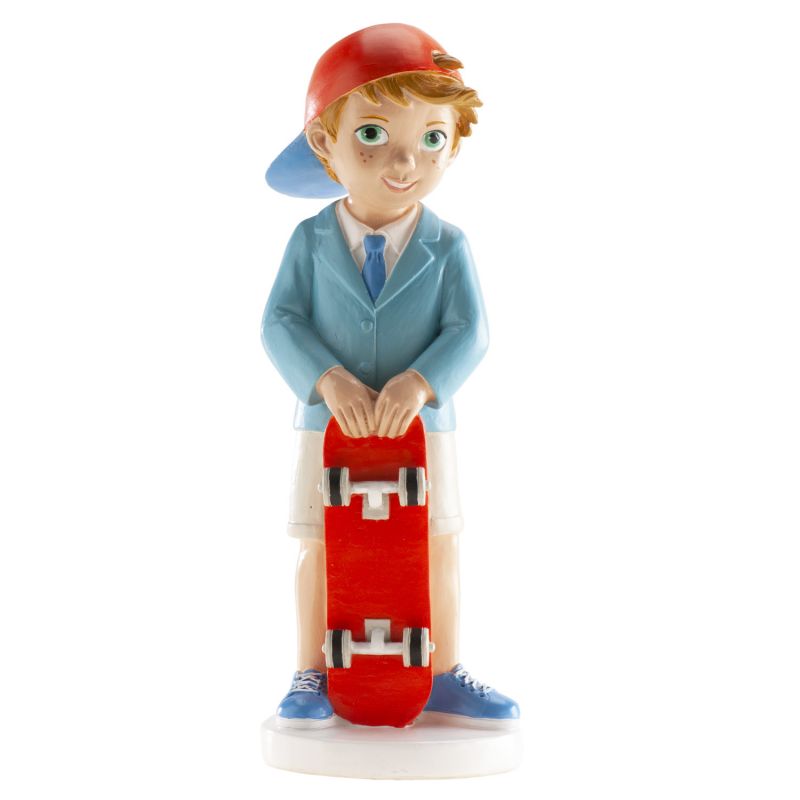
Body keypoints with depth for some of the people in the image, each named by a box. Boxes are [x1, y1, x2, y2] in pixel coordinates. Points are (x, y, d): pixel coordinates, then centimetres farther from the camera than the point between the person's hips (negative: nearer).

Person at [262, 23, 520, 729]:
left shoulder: (447, 247, -7)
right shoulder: (311, 240, -6)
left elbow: (469, 332, -14)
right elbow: (281, 324, -12)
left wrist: (418, 383, -30)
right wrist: (328, 380, -28)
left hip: (421, 424, 0)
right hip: (329, 424, 0)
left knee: (441, 547, 6)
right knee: (319, 548, 5)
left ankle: (445, 679, 20)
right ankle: (311, 677, 19)